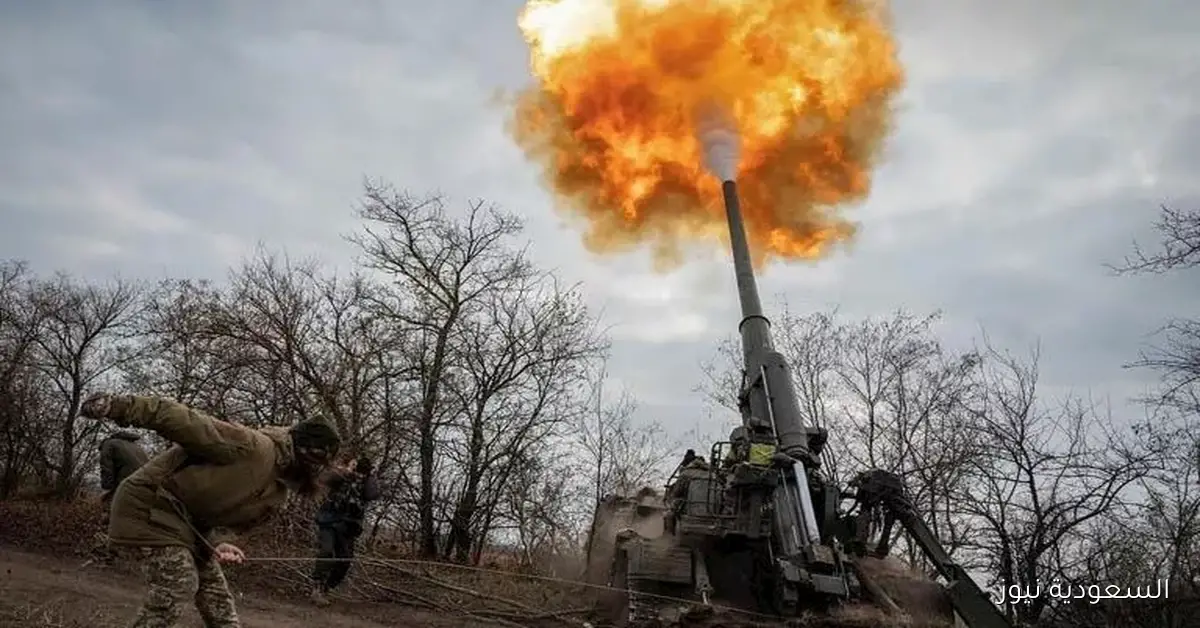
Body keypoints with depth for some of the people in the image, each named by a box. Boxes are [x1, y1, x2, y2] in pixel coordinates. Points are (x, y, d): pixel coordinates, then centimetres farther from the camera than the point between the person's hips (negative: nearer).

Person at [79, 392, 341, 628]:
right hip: (152, 503, -9)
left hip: (191, 521, 9)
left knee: (213, 583, 9)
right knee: (178, 584, -15)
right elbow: (190, 422, -31)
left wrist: (221, 541, -23)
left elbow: (232, 520, 2)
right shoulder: (253, 447, -26)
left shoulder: (278, 493, 3)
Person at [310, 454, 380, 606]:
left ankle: (325, 589, 18)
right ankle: (317, 588, -12)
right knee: (326, 553, -20)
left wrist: (370, 477, -7)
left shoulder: (368, 483, 8)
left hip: (348, 527, 4)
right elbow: (328, 480, -19)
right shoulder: (343, 473, 2)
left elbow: (374, 495, -13)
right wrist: (347, 469, -17)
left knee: (345, 561, 2)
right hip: (329, 521, -3)